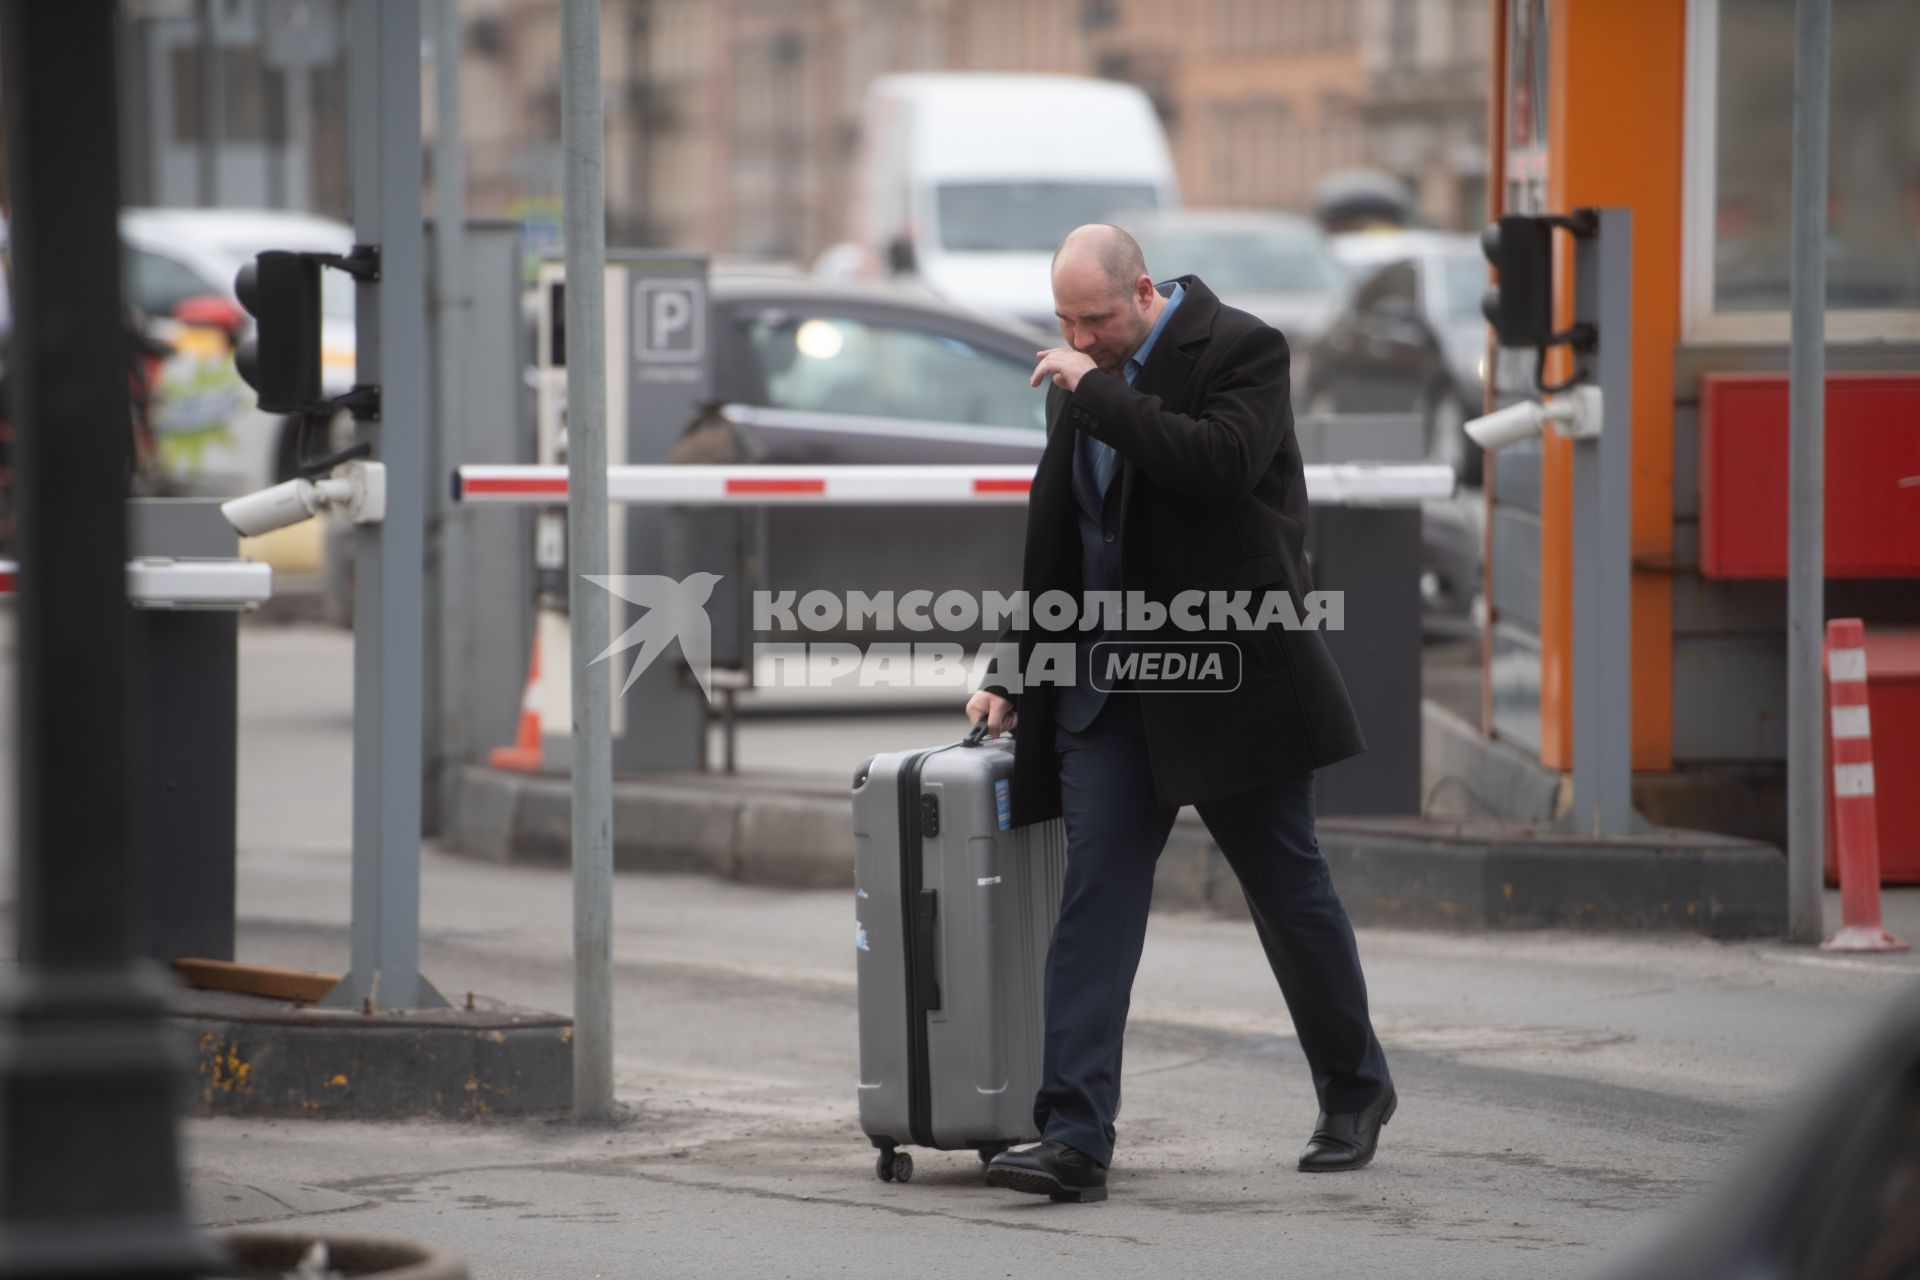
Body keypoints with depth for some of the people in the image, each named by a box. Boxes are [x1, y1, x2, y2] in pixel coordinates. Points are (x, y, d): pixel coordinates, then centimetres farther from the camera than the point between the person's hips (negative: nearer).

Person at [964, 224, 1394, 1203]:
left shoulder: (1241, 350, -9)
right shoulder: (1080, 383, 11)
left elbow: (1221, 464, -28)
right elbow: (1052, 539, 19)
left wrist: (1100, 392, -23)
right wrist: (1014, 672, 17)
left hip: (1225, 673, -5)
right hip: (1108, 678, 5)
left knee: (1289, 889, 7)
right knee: (1095, 894, -7)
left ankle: (1355, 1094, 28)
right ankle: (1075, 1138, -14)